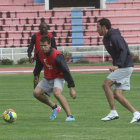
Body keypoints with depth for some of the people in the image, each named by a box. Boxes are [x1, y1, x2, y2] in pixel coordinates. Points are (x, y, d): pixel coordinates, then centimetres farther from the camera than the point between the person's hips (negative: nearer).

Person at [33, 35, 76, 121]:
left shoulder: (56, 56, -28)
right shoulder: (40, 53, -8)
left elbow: (66, 71, -27)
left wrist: (71, 88, -29)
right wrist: (36, 75, 29)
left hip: (58, 78, -7)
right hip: (47, 78, 7)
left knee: (57, 93, -33)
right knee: (36, 93, -5)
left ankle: (70, 116, -33)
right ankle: (55, 107, 14)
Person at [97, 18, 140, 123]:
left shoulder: (115, 36, -14)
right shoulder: (106, 39, 16)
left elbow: (124, 51, -25)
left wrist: (117, 66, -33)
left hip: (125, 66, -10)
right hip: (120, 67, 10)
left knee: (106, 84, -13)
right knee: (117, 94, 0)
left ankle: (113, 112, -10)